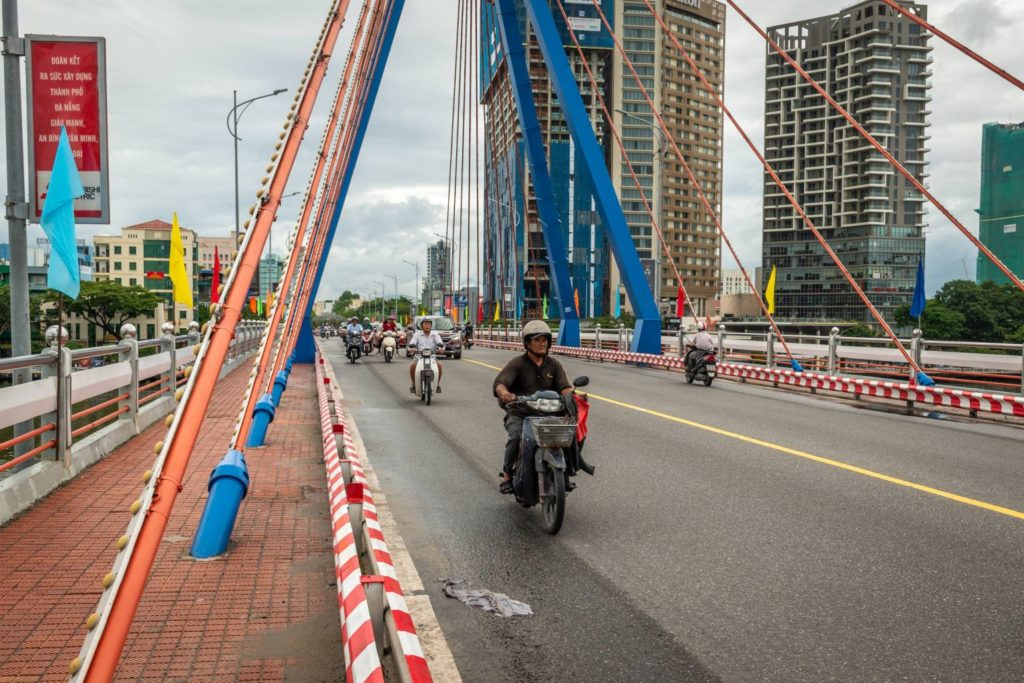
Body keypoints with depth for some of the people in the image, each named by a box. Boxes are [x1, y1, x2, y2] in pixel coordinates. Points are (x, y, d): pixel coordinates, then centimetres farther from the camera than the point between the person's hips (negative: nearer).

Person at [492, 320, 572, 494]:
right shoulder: (517, 364, 0)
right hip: (519, 414, -3)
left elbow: (564, 387, -1)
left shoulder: (554, 365, 12)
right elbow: (499, 383, -15)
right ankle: (507, 475, -12)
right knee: (517, 436, -32)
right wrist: (505, 393, -39)